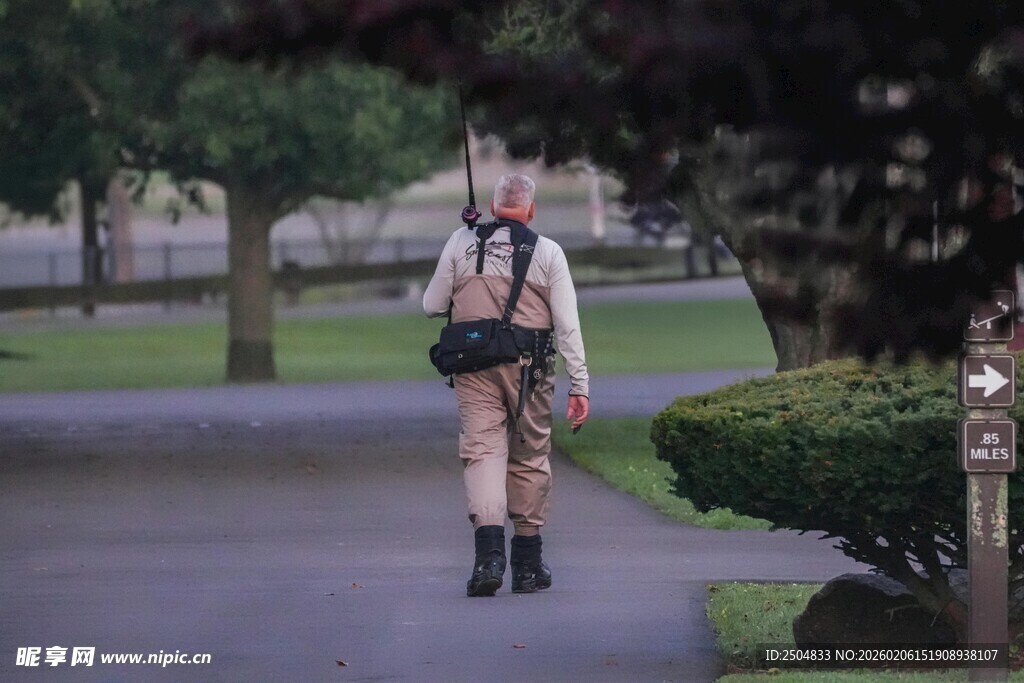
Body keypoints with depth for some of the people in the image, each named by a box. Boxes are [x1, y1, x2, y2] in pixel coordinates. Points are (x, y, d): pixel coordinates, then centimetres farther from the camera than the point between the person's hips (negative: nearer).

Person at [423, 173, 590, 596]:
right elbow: (567, 325, -1)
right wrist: (579, 386, 0)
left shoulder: (462, 243, 3)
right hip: (529, 369, 0)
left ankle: (489, 553, -23)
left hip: (473, 367, 0)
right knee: (529, 458, 11)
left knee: (482, 450, -4)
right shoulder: (547, 252, 2)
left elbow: (432, 306, 7)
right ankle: (528, 565, 17)